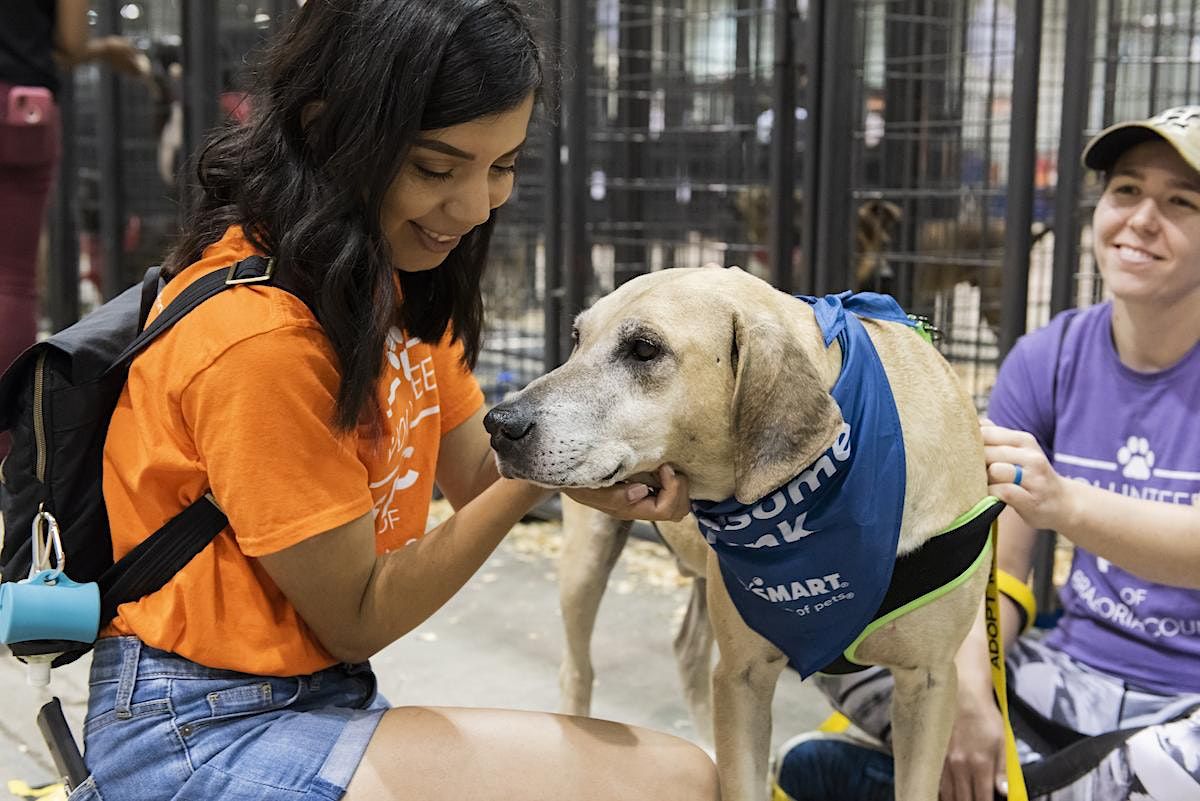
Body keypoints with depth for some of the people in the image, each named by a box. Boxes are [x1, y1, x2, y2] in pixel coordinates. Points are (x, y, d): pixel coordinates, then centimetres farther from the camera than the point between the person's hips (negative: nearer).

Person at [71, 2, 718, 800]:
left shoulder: (392, 273, 3)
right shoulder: (257, 331, -23)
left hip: (313, 698, 9)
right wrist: (542, 475, -24)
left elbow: (480, 477, 4)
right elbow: (356, 620, -15)